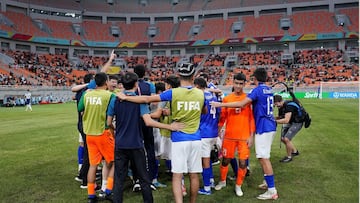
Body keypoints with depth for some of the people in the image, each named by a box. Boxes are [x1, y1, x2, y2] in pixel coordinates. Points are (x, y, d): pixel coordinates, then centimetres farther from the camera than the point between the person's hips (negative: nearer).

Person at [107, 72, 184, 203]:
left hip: (120, 144, 2)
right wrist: (170, 127, -17)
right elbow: (148, 122, -22)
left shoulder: (115, 101, -1)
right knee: (143, 178, 11)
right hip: (136, 145, -2)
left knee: (119, 179, 10)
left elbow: (109, 123, 4)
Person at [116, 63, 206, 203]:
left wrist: (125, 97, 3)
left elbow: (147, 99, -7)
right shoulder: (200, 94, 2)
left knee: (177, 176, 0)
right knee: (194, 176, 12)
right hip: (195, 139, 3)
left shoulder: (173, 93, -8)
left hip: (179, 139, -3)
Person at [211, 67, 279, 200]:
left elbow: (241, 104, -25)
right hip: (270, 125, 9)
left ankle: (272, 191, -5)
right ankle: (267, 182, 29)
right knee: (264, 157, 20)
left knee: (263, 158, -7)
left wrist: (221, 104, -22)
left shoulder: (257, 90, -15)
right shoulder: (269, 90, 12)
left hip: (263, 127, -9)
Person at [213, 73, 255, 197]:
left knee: (243, 162, 2)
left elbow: (252, 118, -1)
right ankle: (222, 181, 34)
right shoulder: (226, 99, 2)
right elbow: (223, 117, 6)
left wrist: (251, 136, -4)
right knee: (226, 160, 11)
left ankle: (238, 186, 22)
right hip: (229, 136, 1)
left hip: (244, 136, -1)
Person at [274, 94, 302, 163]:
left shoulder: (288, 106, -31)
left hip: (297, 123, -9)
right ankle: (295, 151, 35)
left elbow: (286, 120, -37)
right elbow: (281, 116, 7)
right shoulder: (280, 106, -4)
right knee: (283, 139, 12)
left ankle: (289, 157, 4)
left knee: (286, 139, -17)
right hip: (288, 123, 9)